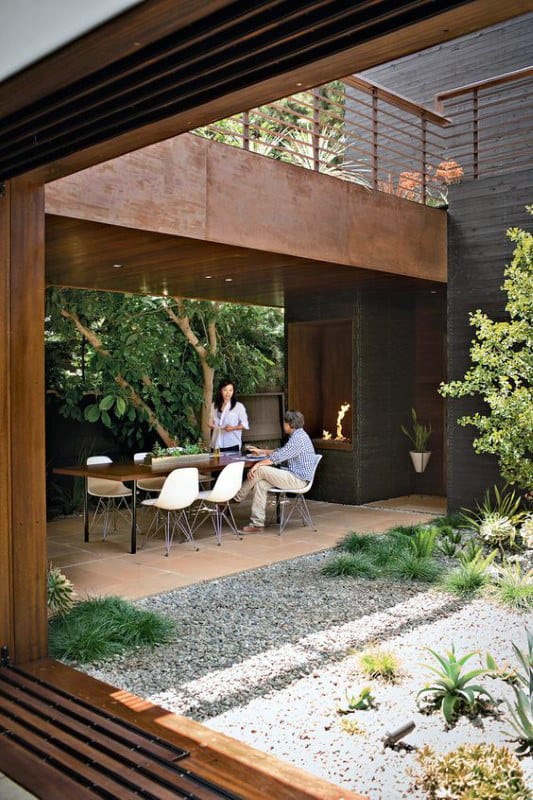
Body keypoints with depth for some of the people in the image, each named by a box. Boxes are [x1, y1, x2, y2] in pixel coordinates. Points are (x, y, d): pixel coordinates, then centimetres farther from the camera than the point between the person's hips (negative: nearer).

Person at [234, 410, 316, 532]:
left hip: (297, 479, -10)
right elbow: (280, 451, 30)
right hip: (294, 477, 10)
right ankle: (257, 524, -9)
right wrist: (261, 452, 30)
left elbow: (278, 457, -22)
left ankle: (237, 497, 3)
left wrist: (257, 465, -17)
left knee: (260, 470, -16)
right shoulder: (297, 436, 17)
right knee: (260, 483, -6)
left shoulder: (298, 438, -18)